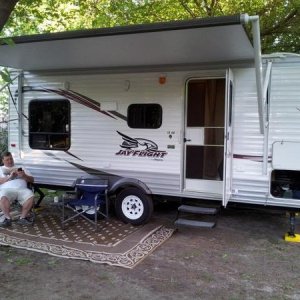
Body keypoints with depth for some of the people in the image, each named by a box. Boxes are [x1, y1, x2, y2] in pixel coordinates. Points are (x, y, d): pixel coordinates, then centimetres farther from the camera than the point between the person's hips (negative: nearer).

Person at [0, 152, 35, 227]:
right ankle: (8, 218, -19)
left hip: (22, 189, 1)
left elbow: (32, 180, 20)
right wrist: (9, 177, -4)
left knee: (30, 195, -32)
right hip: (7, 189, -1)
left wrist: (24, 176, 0)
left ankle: (22, 218, -20)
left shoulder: (20, 168, 29)